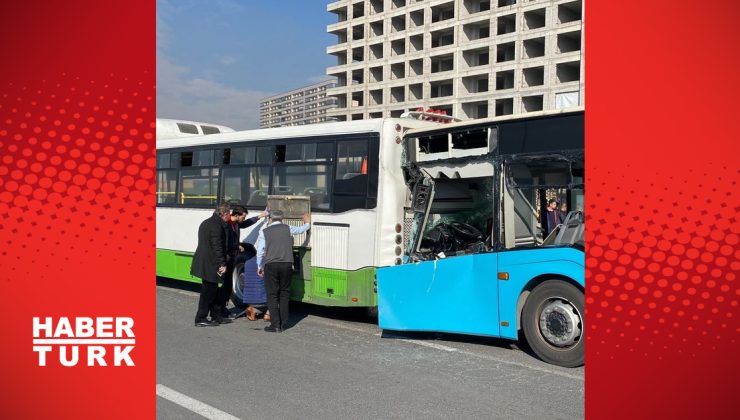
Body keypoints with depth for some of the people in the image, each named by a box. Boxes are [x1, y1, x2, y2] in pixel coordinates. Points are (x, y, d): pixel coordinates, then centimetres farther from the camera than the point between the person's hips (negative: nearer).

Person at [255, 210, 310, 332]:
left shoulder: (264, 232, 4)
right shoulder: (288, 229, 7)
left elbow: (260, 251, 3)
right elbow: (301, 229, 25)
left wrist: (259, 267, 14)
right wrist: (307, 222, 46)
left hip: (271, 266, -2)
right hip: (286, 265, 2)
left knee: (272, 295, 2)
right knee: (284, 294, 11)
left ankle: (275, 325, -2)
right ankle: (283, 324, 13)